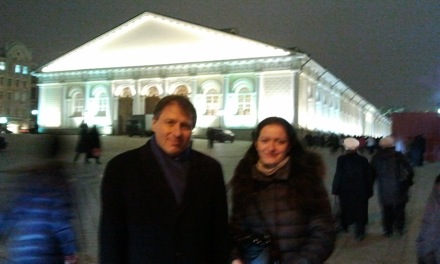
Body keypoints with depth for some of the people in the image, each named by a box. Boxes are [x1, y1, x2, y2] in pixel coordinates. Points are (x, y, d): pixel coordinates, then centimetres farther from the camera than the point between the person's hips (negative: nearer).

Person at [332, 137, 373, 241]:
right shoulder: (363, 160, -5)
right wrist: (369, 191, 8)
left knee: (345, 208, 19)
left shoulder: (341, 159, -14)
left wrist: (335, 189, -5)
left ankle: (344, 226, 36)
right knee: (360, 210, 8)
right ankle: (359, 232, 9)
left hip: (345, 190, -1)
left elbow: (338, 175, -14)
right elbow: (369, 177, 0)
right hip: (361, 190, 1)